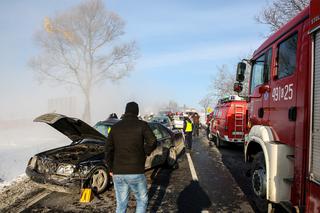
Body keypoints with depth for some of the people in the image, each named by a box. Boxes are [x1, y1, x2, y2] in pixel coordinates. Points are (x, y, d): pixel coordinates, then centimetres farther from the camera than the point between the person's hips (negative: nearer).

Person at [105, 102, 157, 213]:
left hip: (117, 173, 4)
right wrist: (145, 152, 3)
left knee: (121, 204, 17)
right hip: (135, 172, -4)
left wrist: (111, 168, 16)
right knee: (142, 201, 15)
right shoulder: (142, 125, -3)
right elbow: (152, 142, -15)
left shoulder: (115, 127, 10)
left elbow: (108, 149, 10)